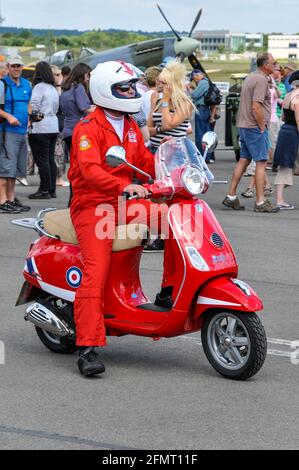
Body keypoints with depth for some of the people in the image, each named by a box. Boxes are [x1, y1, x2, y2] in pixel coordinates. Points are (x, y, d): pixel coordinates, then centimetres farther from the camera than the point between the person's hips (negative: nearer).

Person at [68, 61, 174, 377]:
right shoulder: (88, 128, -10)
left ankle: (170, 291, 3)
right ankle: (88, 347, -25)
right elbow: (90, 170, -25)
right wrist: (123, 186, -41)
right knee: (96, 271, -22)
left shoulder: (131, 127, 16)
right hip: (93, 205, -7)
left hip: (127, 202, 7)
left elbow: (146, 162, 18)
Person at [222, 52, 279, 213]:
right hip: (255, 127, -10)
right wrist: (262, 127, -14)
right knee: (261, 162, -6)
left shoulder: (250, 77, 16)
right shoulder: (261, 80, -15)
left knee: (243, 160, 12)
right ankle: (261, 202, -6)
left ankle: (231, 196, 12)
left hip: (244, 126, 10)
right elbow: (256, 107, -23)